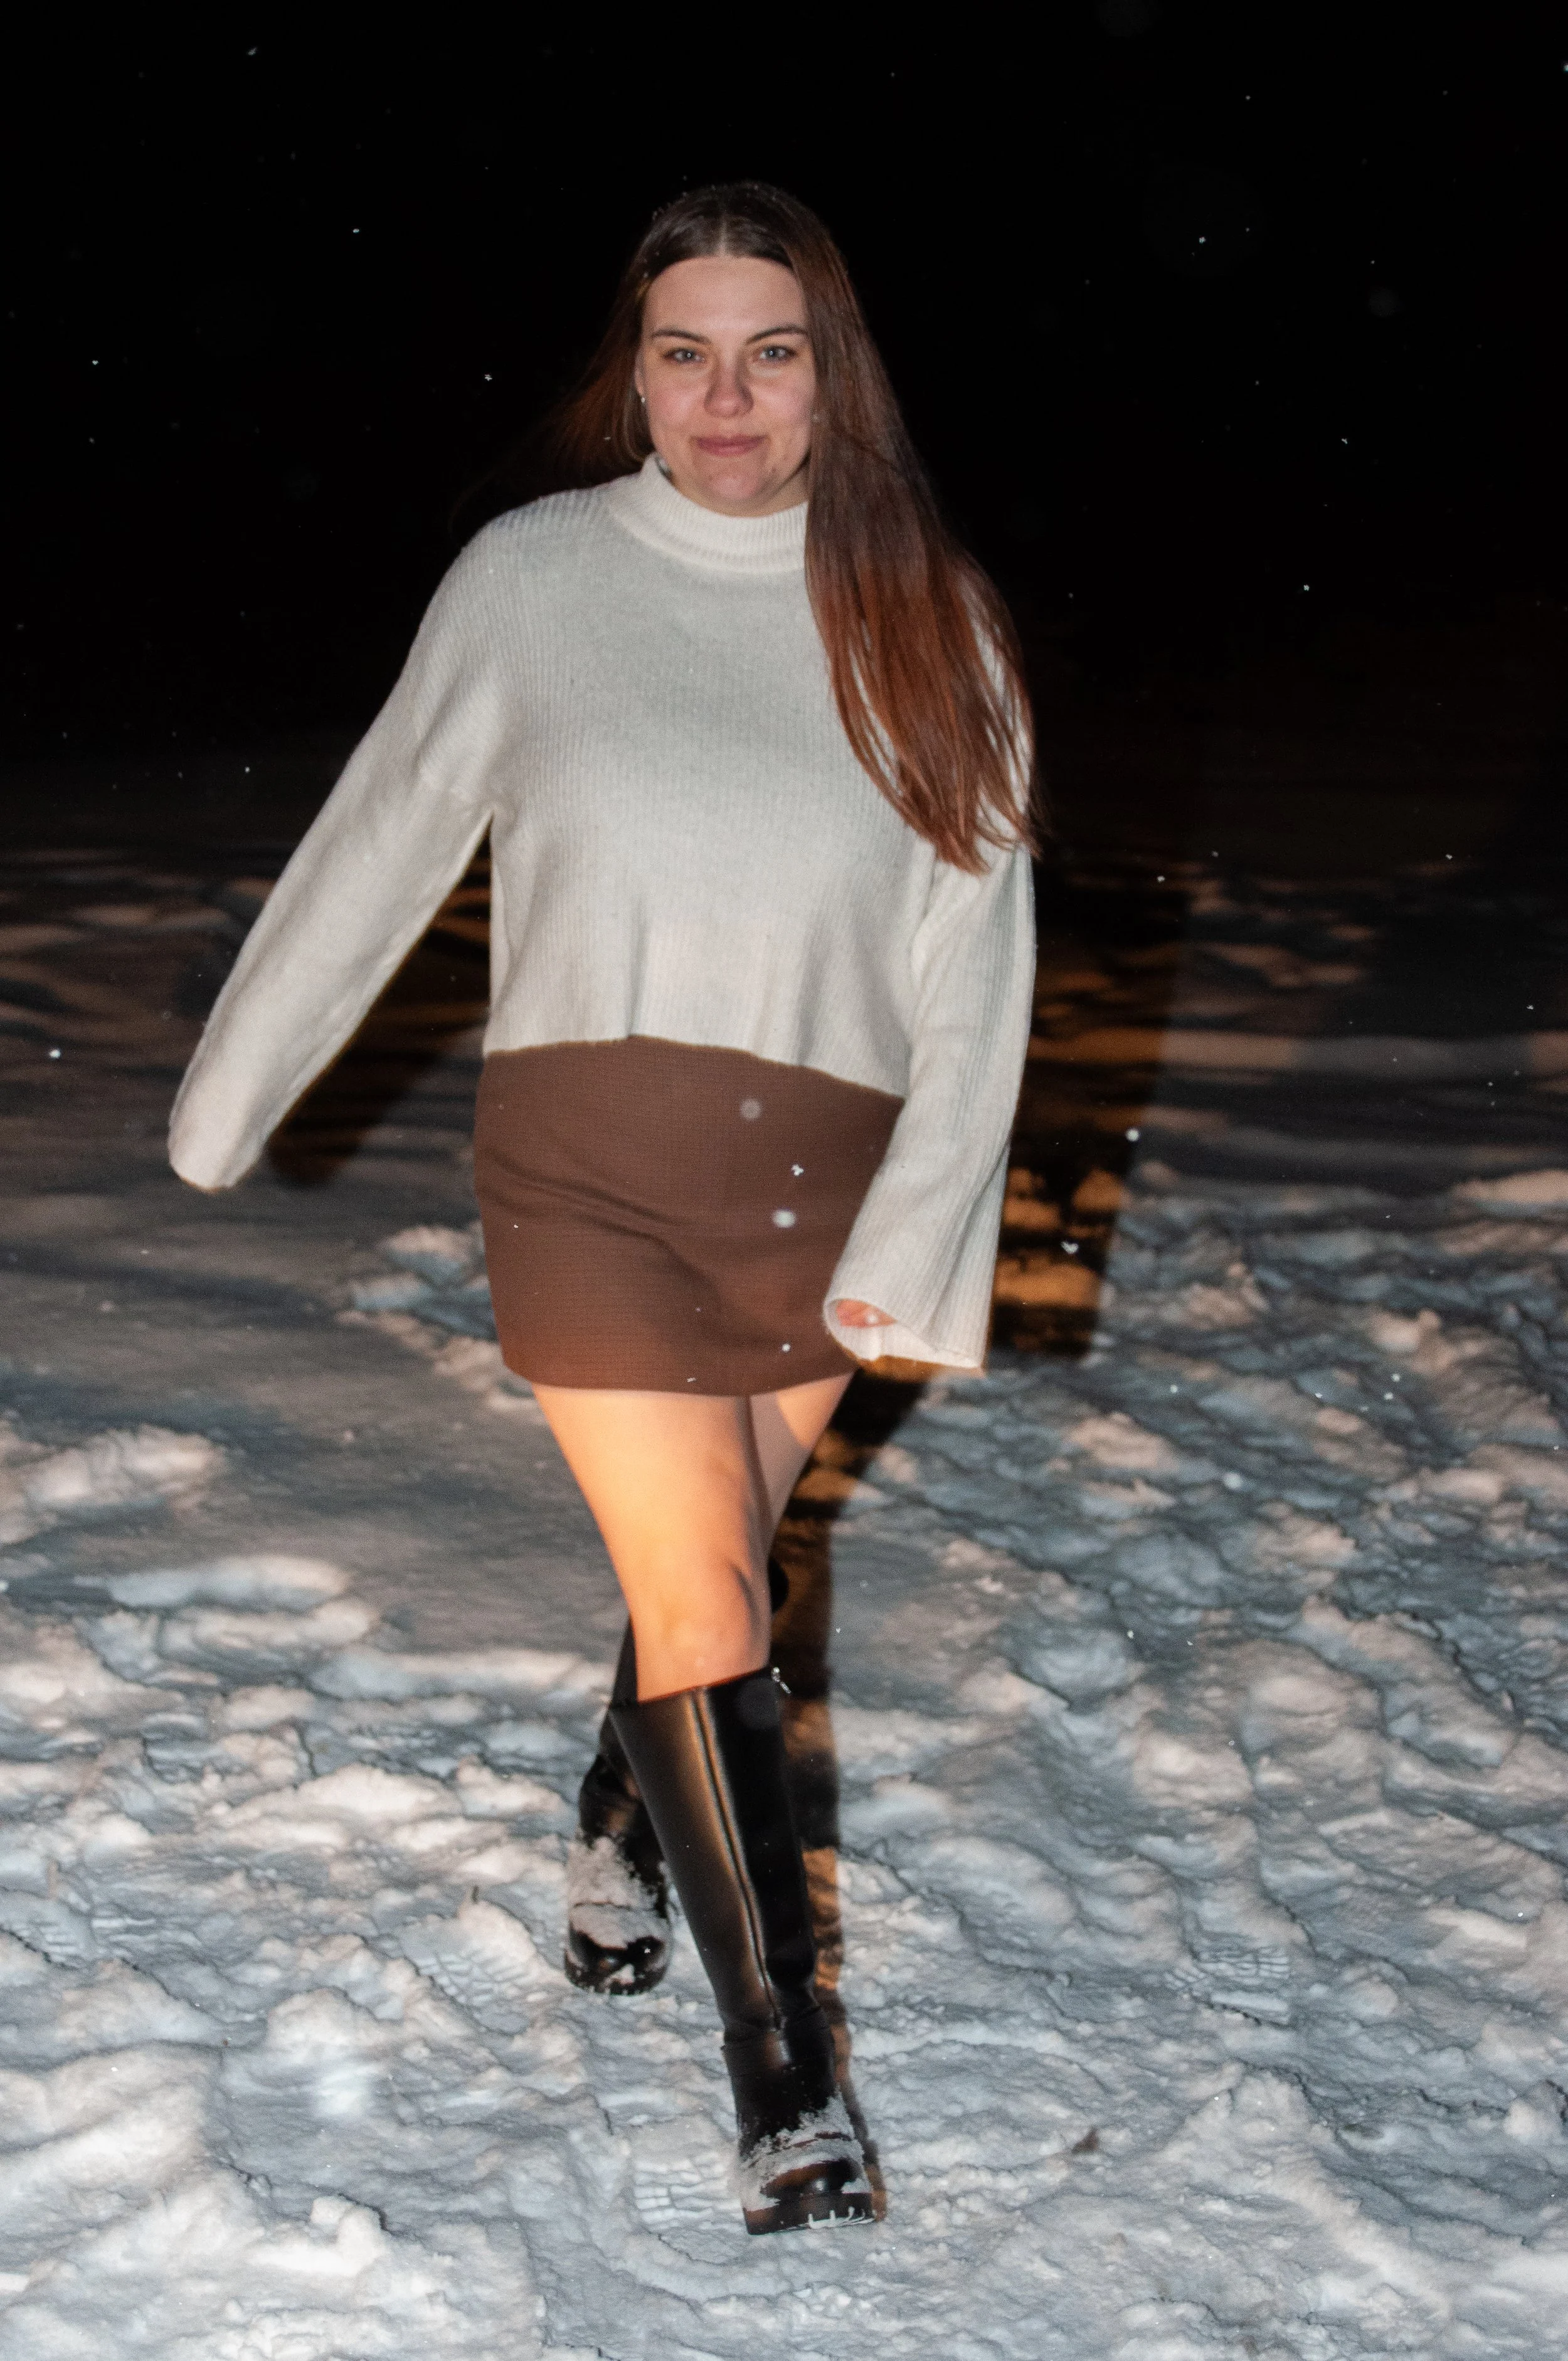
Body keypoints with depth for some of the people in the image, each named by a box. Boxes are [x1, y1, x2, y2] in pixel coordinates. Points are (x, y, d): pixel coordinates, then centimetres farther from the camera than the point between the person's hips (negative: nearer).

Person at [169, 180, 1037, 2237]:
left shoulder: (923, 619, 0)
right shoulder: (532, 580, -2)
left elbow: (978, 952, -1)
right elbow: (381, 846, 7)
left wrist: (913, 1245, -8)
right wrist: (228, 1094, 14)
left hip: (822, 1191, 2)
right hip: (592, 1174, -2)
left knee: (708, 1564, 15)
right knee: (707, 1609, -4)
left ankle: (616, 1839, 45)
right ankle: (785, 2068, 9)